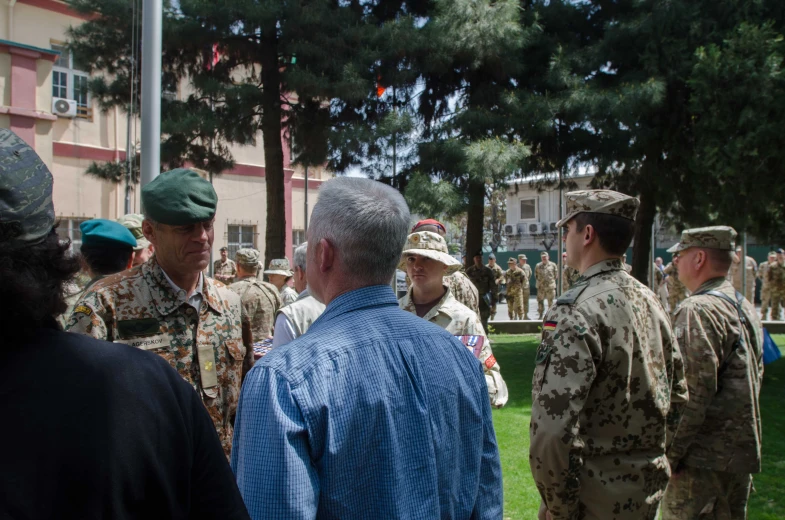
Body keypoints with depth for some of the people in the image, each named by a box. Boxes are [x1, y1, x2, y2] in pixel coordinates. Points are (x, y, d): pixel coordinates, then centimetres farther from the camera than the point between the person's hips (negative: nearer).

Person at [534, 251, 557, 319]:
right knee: (540, 301, 3)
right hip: (541, 286, 1)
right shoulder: (538, 266, 7)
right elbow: (536, 275, 15)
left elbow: (556, 274, 8)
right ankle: (541, 315, 13)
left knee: (550, 301, 3)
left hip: (550, 286, -1)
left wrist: (551, 280, 4)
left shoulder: (553, 265, 3)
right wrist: (540, 280, 7)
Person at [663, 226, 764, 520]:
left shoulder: (698, 310, -17)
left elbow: (696, 390, -23)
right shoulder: (745, 307, 13)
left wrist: (671, 452, -19)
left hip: (704, 455, -9)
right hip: (743, 451, 9)